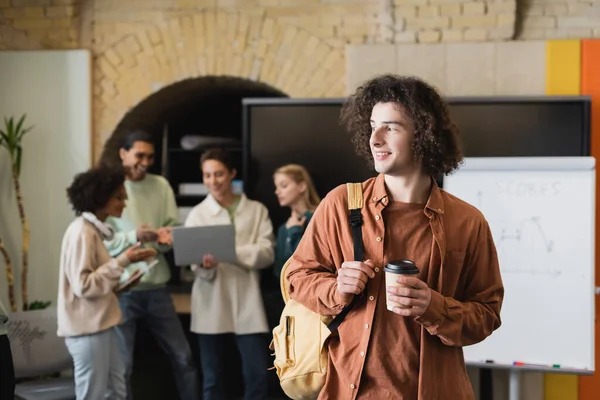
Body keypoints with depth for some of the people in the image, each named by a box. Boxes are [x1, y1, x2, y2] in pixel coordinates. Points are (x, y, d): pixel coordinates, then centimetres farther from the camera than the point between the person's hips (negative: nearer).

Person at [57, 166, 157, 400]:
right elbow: (83, 285, -22)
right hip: (87, 327, -10)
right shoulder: (81, 232, -16)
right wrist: (123, 261, -19)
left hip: (99, 324, 10)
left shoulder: (95, 230, 14)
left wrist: (120, 286, 7)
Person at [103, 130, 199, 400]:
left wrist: (166, 238, -15)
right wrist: (134, 236, -24)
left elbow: (173, 228, 8)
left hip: (156, 287, 4)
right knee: (122, 365, 2)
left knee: (183, 357, 12)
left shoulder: (161, 185, 6)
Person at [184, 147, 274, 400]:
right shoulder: (197, 214, 7)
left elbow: (266, 253, -4)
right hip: (211, 303, 0)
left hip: (246, 302, 0)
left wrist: (232, 252, -20)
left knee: (258, 374, -5)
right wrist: (205, 265, -25)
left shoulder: (257, 210, 7)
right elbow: (193, 259, -1)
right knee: (213, 378, 6)